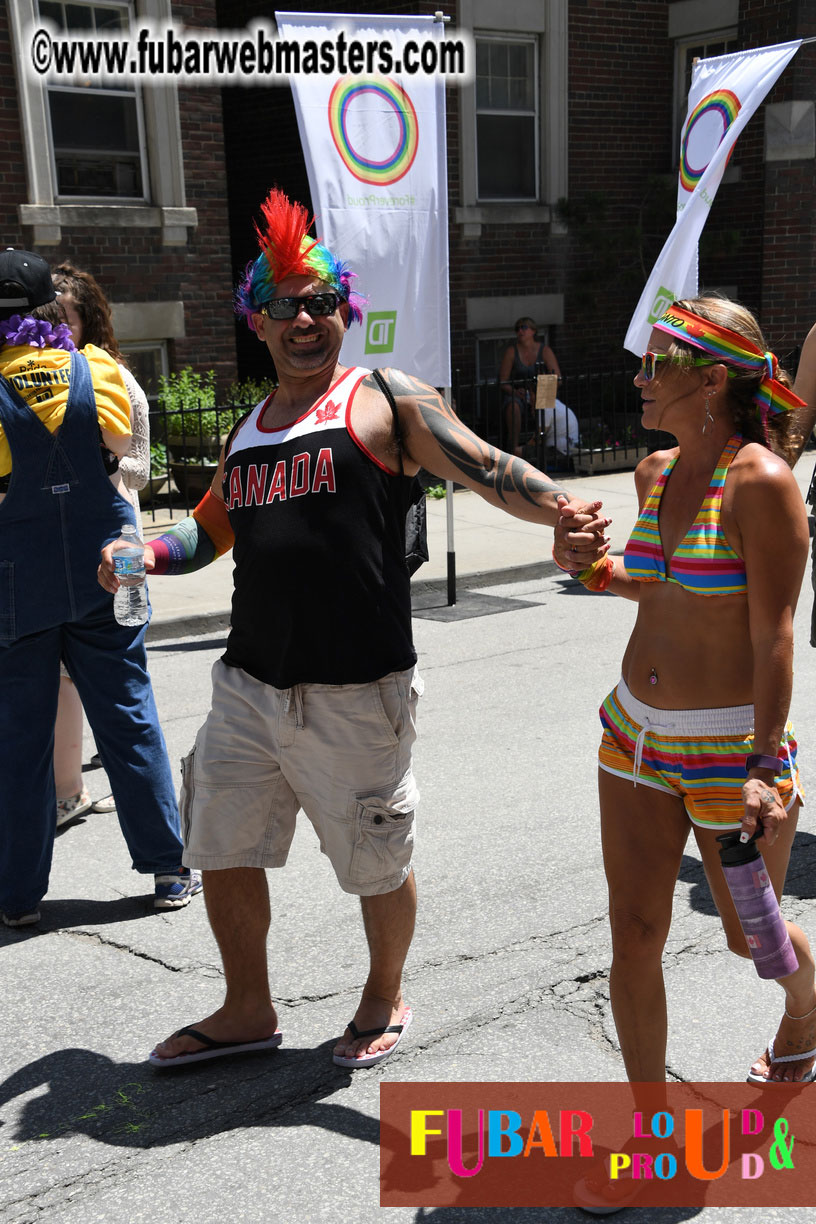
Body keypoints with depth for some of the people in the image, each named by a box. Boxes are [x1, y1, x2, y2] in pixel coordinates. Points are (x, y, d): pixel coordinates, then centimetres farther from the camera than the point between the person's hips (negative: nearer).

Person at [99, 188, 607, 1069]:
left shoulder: (385, 403, -1)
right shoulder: (247, 431, 17)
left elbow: (487, 470, -10)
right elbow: (210, 528, 28)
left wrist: (562, 512, -28)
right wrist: (149, 552, 9)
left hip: (355, 693, -6)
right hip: (249, 687, 6)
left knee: (378, 866, 10)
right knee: (223, 852, 13)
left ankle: (385, 997, 37)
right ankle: (247, 1012, 34)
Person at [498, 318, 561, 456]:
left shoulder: (544, 350, 0)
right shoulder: (511, 351, 0)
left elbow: (557, 378, -5)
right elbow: (503, 381, -1)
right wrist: (515, 391, -22)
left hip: (541, 394, 0)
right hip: (517, 394, 0)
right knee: (513, 406, -35)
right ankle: (514, 446, -36)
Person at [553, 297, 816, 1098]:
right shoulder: (654, 473, 6)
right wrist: (589, 567, 2)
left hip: (733, 743, -6)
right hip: (636, 731, 6)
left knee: (748, 935, 14)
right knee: (633, 934, 6)